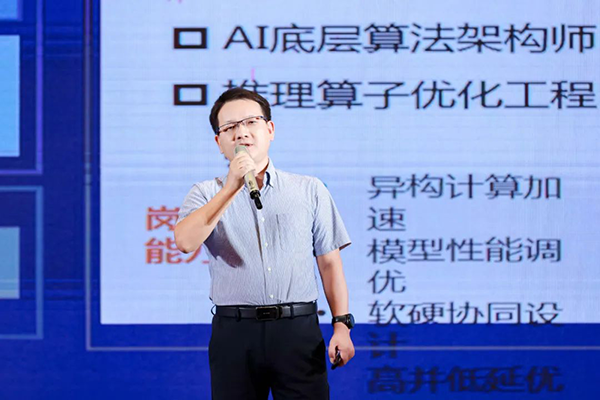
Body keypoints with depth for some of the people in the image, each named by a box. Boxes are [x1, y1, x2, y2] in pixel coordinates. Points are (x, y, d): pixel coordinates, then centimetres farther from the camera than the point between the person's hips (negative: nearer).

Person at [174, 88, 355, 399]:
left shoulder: (310, 190, 12)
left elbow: (329, 262, 10)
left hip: (298, 330, 0)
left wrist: (342, 324, 0)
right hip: (234, 334, 0)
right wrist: (231, 187, -15)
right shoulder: (206, 194, 9)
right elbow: (185, 242, -11)